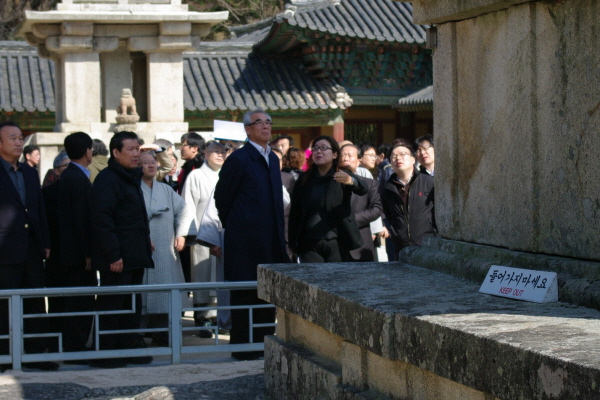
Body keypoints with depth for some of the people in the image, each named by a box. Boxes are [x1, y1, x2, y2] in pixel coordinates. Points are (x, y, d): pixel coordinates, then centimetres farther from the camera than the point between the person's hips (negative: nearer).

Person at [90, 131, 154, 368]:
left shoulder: (131, 178, 18)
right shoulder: (106, 179, -12)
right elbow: (102, 220, -19)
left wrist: (146, 242, 15)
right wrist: (114, 255, -22)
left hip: (135, 256, 9)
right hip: (117, 258, -9)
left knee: (132, 307, 12)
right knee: (110, 306, -5)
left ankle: (130, 348, 18)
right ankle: (105, 355, 0)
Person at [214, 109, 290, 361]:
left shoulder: (272, 159, 14)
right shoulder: (238, 159, -9)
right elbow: (222, 198, -4)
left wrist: (280, 234, 17)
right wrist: (234, 227, 4)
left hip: (270, 241, 7)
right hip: (246, 241, -7)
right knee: (244, 294, -1)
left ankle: (264, 343, 18)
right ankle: (242, 347, 5)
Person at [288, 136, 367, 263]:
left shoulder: (343, 177, 3)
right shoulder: (304, 179, 9)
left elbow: (363, 189, -17)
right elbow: (294, 213, 9)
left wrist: (351, 181, -40)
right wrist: (293, 242, 1)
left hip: (337, 244, -1)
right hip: (309, 244, 1)